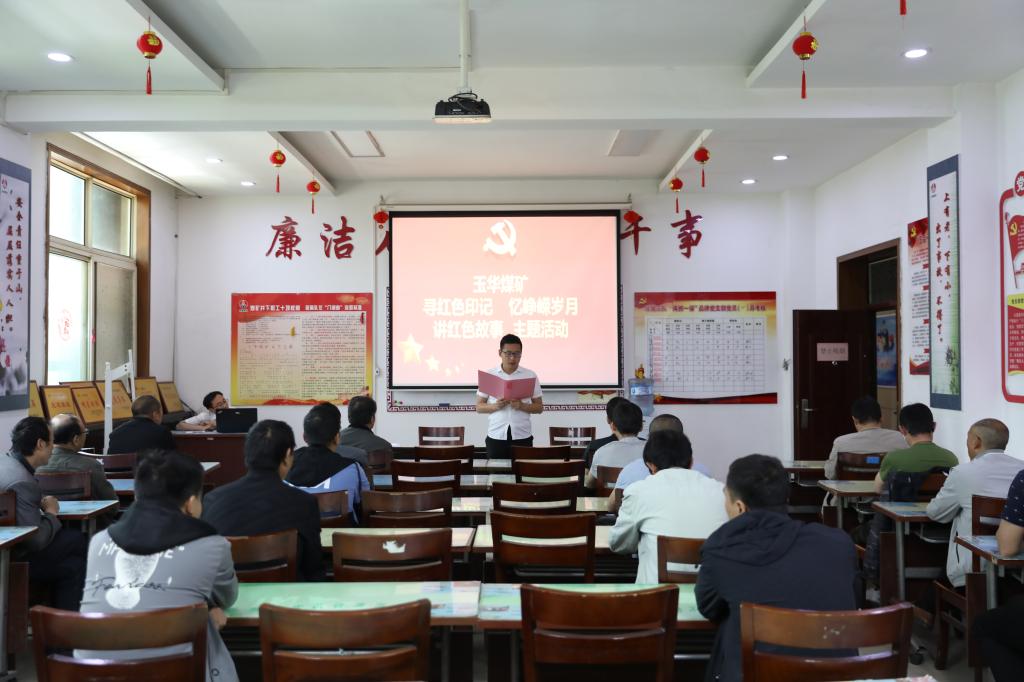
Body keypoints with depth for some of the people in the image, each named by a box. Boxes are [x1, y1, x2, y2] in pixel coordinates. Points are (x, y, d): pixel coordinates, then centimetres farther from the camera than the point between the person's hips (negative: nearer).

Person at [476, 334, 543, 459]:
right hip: (496, 437, 0)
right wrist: (495, 406, -14)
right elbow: (479, 407, 6)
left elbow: (539, 407, 6)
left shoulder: (530, 376, 4)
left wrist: (522, 406, -13)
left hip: (522, 437, 0)